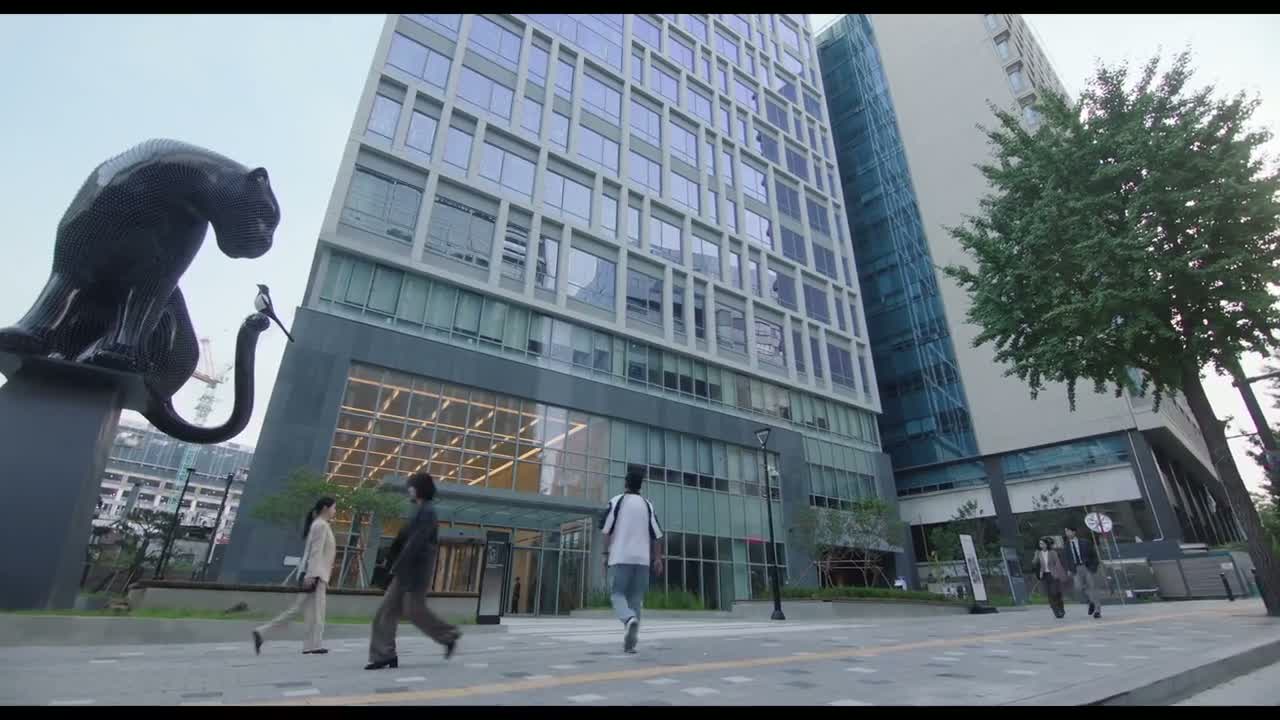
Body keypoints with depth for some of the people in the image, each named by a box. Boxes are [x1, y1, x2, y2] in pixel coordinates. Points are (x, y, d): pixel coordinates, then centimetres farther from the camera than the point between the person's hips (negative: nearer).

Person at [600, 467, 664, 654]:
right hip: (642, 558, 3)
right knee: (636, 597, 10)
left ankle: (630, 618, -25)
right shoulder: (647, 505, 9)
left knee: (617, 594, 4)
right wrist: (658, 558, 8)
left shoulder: (617, 501, 0)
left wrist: (606, 554, 3)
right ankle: (630, 642, 8)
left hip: (621, 557, -3)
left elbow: (607, 530, -4)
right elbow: (657, 535, 5)